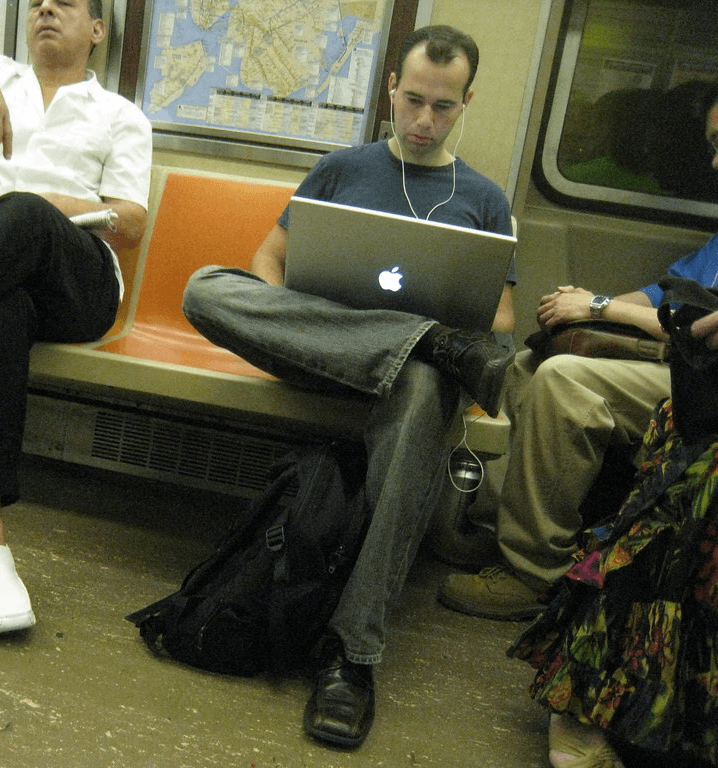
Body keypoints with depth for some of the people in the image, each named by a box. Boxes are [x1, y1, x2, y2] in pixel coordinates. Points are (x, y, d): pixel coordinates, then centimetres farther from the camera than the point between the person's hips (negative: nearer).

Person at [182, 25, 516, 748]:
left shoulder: (483, 199, 20)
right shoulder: (343, 167, 21)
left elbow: (499, 315, 16)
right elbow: (270, 258, 17)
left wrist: (483, 335, -10)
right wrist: (283, 326, -5)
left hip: (404, 364, -1)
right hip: (316, 350, 2)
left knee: (421, 391, -41)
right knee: (206, 287, -28)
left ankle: (352, 648, -39)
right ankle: (431, 340, -33)